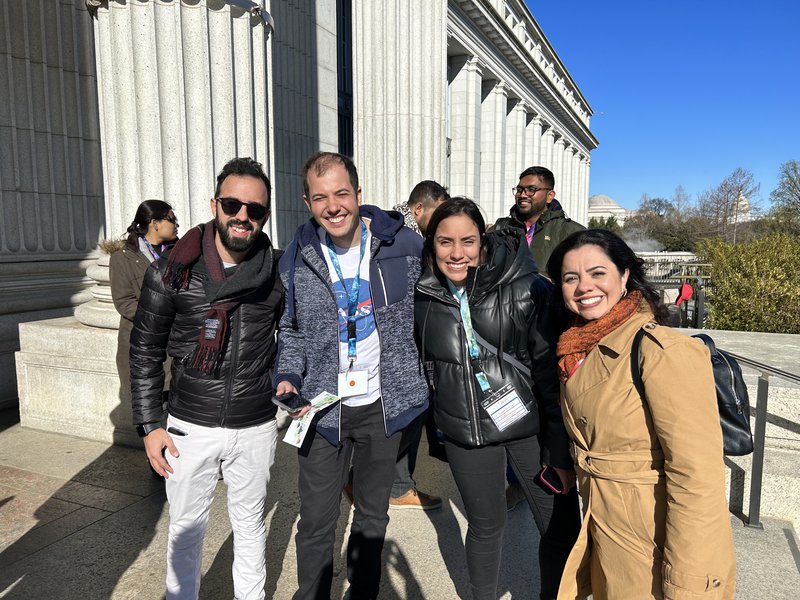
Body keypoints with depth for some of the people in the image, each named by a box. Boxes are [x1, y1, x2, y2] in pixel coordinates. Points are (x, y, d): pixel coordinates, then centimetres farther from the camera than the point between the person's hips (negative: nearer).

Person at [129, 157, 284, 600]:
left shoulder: (278, 273, -5)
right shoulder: (171, 271, -8)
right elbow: (145, 350, -1)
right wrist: (149, 425, -1)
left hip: (256, 427, 1)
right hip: (190, 426, 0)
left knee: (250, 523, 18)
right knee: (186, 526, 16)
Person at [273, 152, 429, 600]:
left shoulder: (404, 245, -8)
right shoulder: (296, 259, -4)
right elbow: (290, 329, 8)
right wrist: (288, 377, -9)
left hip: (383, 405, 0)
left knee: (373, 516, 19)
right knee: (316, 522, 10)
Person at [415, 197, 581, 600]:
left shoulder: (527, 290, -13)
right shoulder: (424, 297, -2)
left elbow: (552, 371, -12)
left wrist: (561, 450, -12)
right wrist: (435, 431, 18)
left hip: (530, 424, -2)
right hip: (465, 432, 2)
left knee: (562, 528, 4)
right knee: (485, 524, 16)